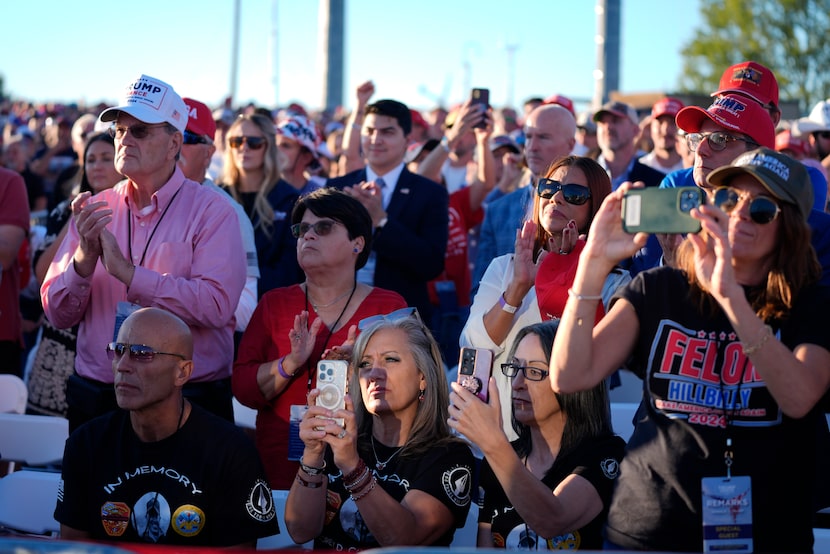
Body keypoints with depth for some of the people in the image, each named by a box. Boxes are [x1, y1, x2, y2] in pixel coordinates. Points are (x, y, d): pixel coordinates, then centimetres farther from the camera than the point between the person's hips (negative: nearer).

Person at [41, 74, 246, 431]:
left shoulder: (212, 212, -5)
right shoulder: (93, 210, 7)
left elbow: (216, 305, -21)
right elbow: (58, 314, 3)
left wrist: (126, 272, -19)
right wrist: (84, 257, -15)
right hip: (95, 398, 3)